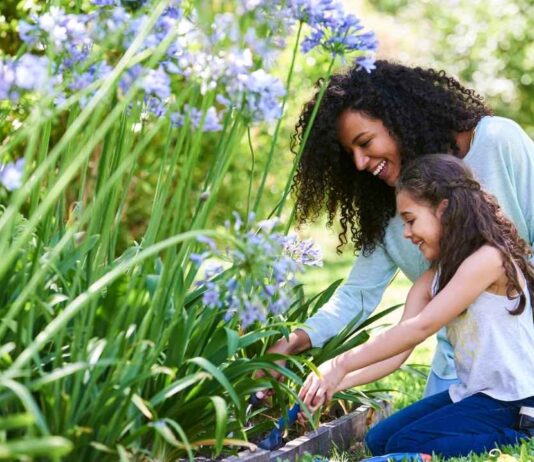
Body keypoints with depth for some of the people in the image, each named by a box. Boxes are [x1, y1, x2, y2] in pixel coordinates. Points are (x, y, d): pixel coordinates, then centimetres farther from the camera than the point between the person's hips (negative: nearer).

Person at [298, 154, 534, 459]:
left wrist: (340, 366, -22)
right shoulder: (435, 277, 9)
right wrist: (336, 383, -14)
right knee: (380, 441, 7)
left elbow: (421, 327, -24)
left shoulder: (487, 259, -19)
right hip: (473, 392, 9)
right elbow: (398, 349, -1)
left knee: (406, 445, -16)